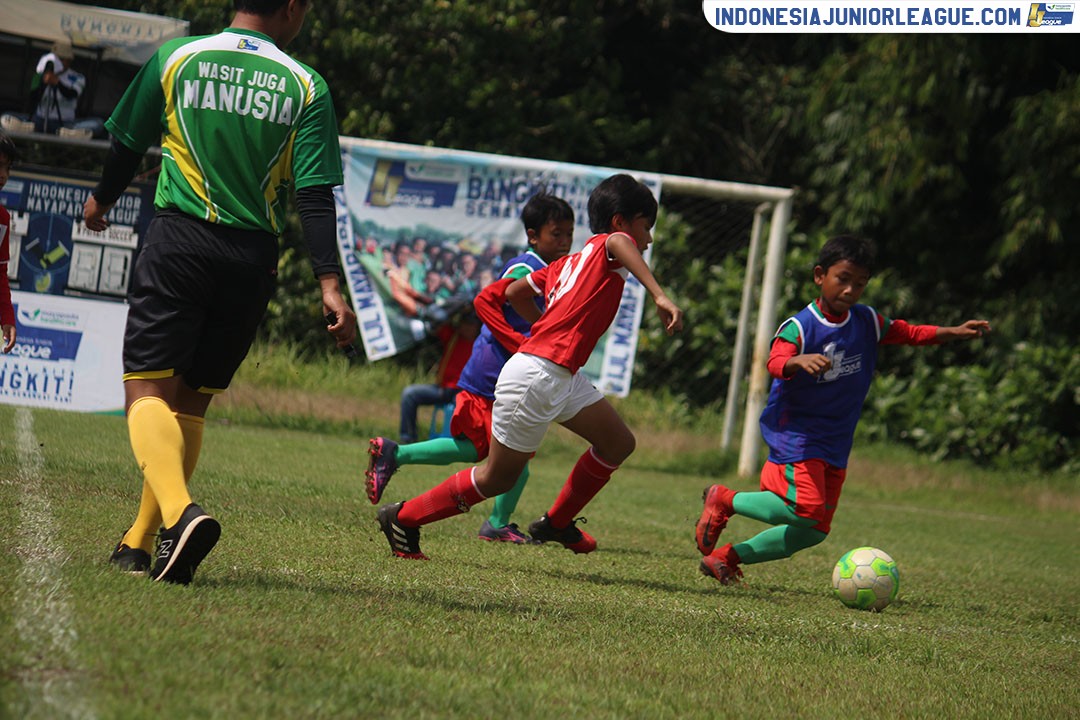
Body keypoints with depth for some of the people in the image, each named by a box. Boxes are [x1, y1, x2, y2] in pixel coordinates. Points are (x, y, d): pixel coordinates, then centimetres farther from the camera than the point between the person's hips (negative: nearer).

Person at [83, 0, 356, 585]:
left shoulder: (176, 57, 2)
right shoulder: (305, 86, 1)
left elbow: (127, 144, 13)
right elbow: (315, 196, -6)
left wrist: (101, 199, 32)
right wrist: (329, 284, -7)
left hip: (178, 241, -2)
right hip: (251, 260, 2)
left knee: (146, 389, -5)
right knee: (190, 400, 15)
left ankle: (180, 513, -32)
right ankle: (141, 542, 17)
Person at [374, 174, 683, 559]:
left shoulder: (569, 263, 17)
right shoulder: (606, 248, -8)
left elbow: (515, 291, 23)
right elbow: (617, 243, -35)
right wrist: (660, 296, -42)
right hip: (536, 378, -9)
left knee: (618, 444, 14)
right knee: (498, 478, 4)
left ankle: (556, 522, 27)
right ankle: (403, 517, 16)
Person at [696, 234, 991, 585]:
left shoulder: (867, 323, 5)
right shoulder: (800, 327, -15)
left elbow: (910, 333, 16)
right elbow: (775, 363, -31)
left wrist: (956, 332, 5)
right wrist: (799, 361, -53)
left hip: (836, 444, 7)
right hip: (795, 433, -7)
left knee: (814, 531, 4)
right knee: (804, 508, -24)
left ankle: (728, 556, 15)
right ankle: (723, 501, -3)